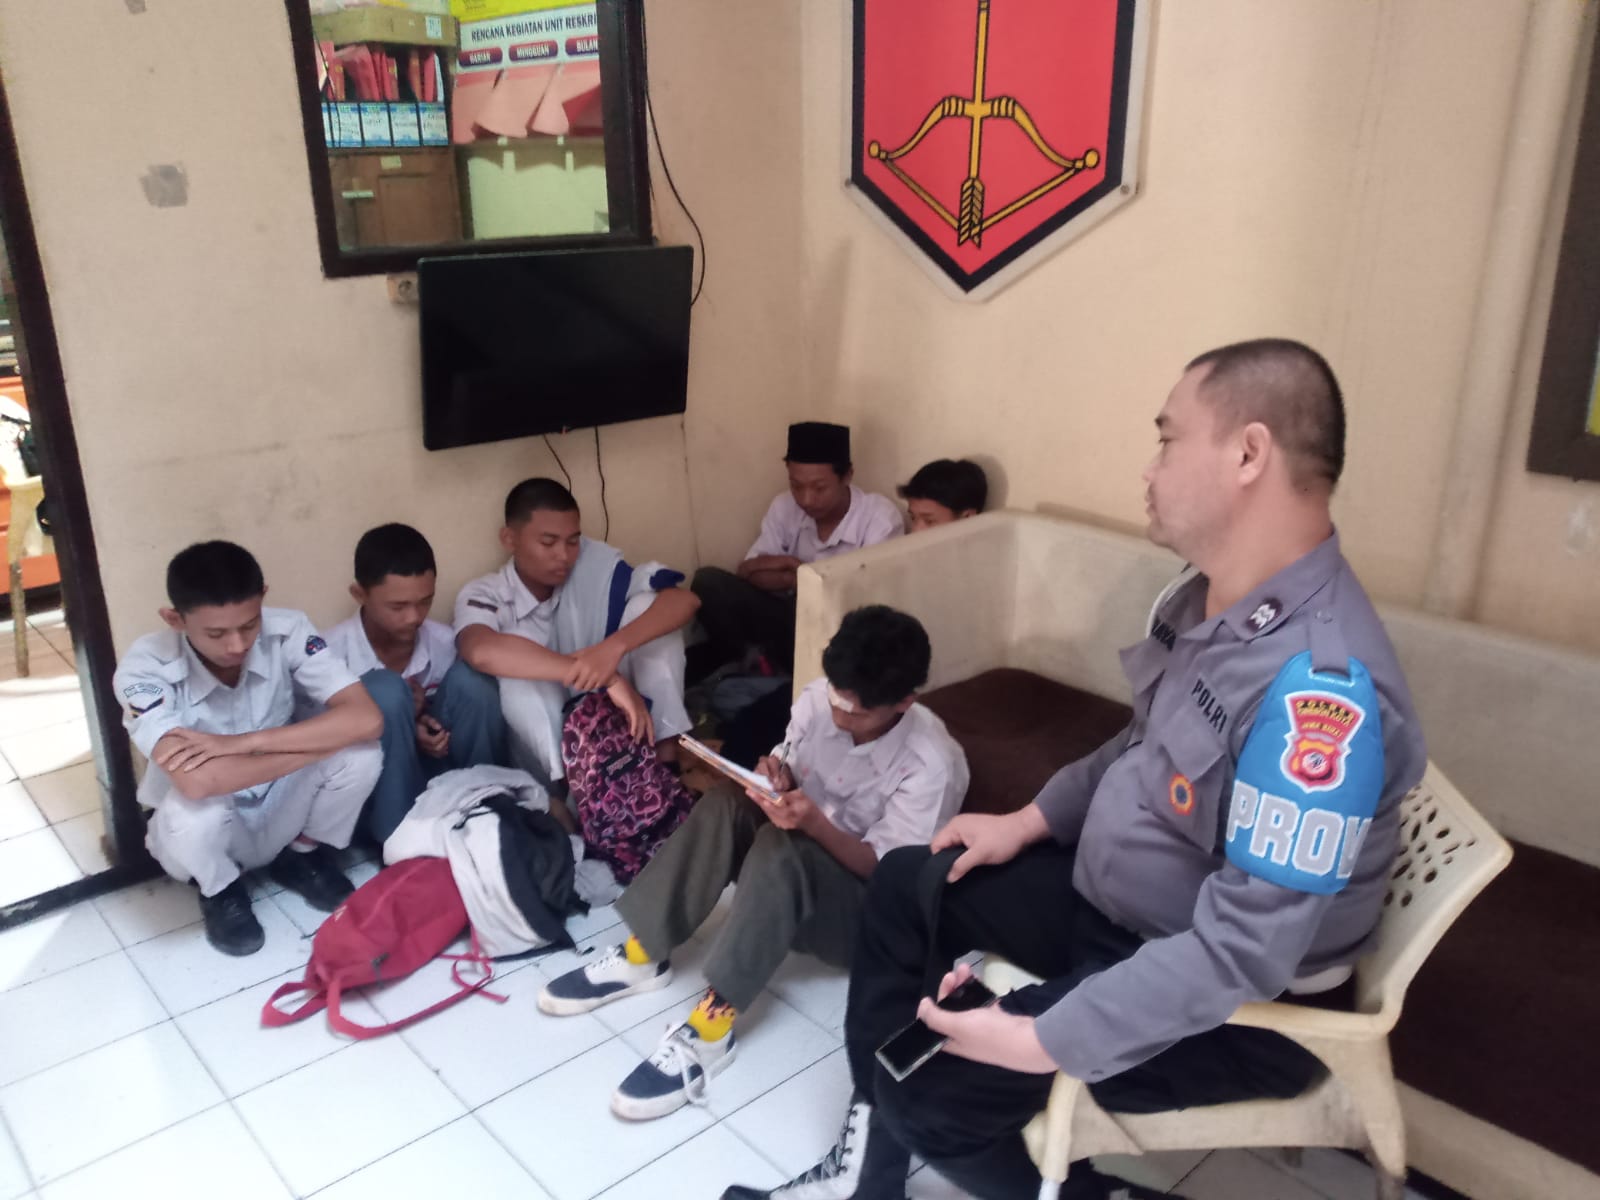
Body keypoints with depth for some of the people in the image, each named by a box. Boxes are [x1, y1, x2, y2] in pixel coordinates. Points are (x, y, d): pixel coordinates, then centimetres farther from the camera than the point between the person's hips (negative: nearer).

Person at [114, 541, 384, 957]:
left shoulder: (286, 630, -22)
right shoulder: (143, 669, -28)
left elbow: (366, 719, -33)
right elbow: (196, 781, -42)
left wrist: (243, 742, -37)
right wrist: (322, 740, -33)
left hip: (282, 811, 2)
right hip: (211, 826, -2)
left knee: (360, 751, -26)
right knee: (192, 808, -37)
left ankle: (301, 855, 5)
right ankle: (221, 890, 1)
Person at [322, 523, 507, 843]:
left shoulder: (443, 642, -7)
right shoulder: (333, 653, -17)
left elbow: (470, 710, 7)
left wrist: (428, 727, -16)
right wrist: (403, 728, -22)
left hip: (429, 765, 3)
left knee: (469, 679, -20)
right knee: (384, 691, -30)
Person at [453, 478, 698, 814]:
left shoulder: (592, 562, -9)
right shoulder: (483, 595, -16)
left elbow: (684, 600, -20)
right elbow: (481, 652, -41)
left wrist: (615, 647, -40)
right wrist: (609, 679, -46)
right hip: (542, 746, -3)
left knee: (647, 604, -16)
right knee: (519, 670, -31)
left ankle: (667, 758, -18)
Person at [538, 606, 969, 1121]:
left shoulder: (931, 765, -25)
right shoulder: (817, 698, -10)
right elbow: (791, 777, 4)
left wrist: (816, 825, -39)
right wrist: (775, 779, -22)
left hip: (871, 906, -5)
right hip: (796, 867, 6)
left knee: (780, 848, -36)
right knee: (724, 804, -24)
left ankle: (709, 1030, -33)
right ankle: (639, 957, -15)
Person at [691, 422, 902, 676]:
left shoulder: (880, 516, -18)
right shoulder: (784, 507, -4)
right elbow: (748, 572, -6)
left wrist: (793, 568, -14)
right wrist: (794, 575, -25)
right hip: (792, 618, 4)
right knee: (709, 582, -17)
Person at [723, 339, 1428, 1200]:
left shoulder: (1320, 682, -33)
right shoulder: (1210, 598, -2)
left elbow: (1243, 950, -33)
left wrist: (1044, 1041, -29)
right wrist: (1027, 823, 11)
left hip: (1236, 1006, -9)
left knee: (932, 1084, -16)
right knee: (907, 884, 11)